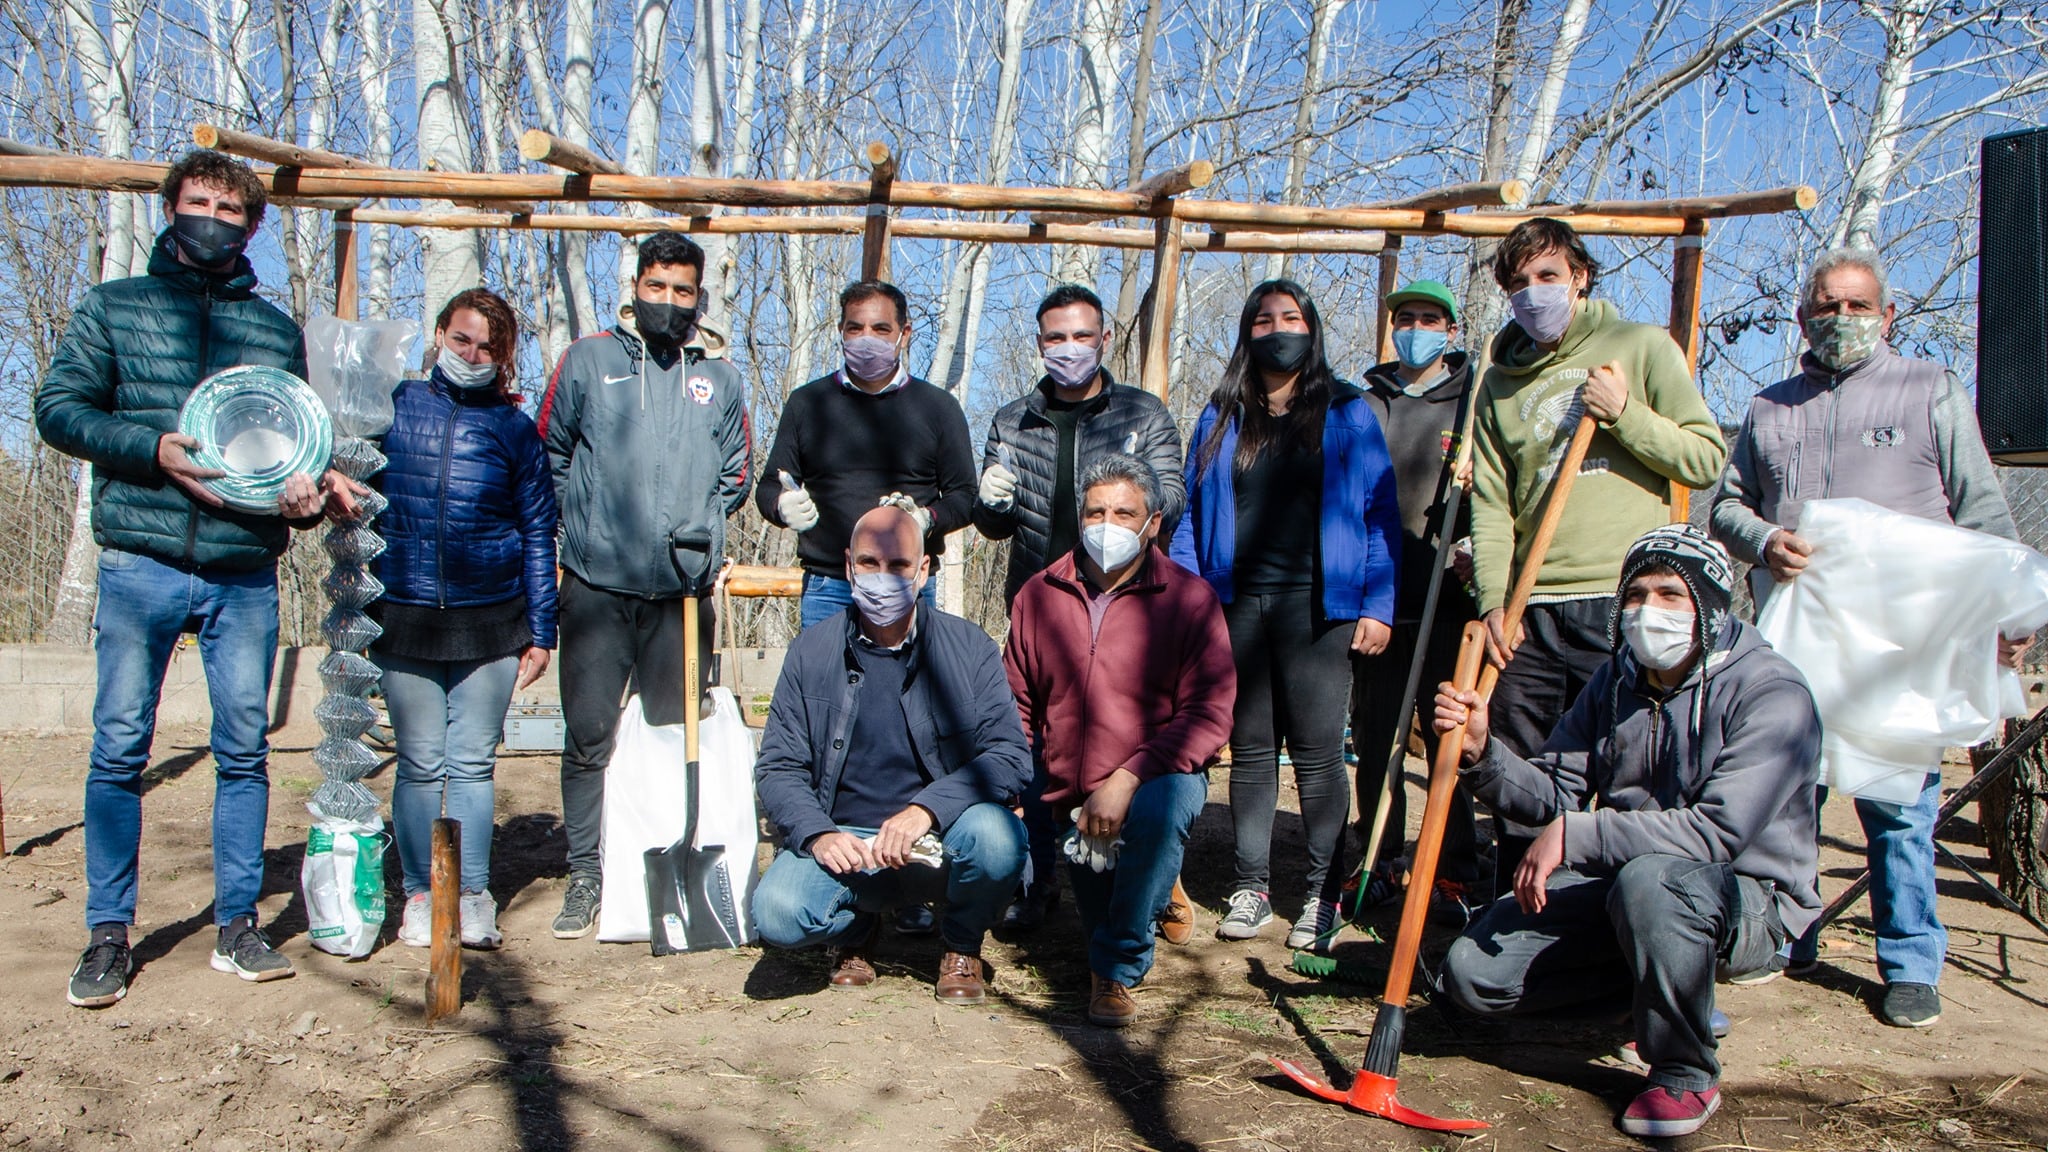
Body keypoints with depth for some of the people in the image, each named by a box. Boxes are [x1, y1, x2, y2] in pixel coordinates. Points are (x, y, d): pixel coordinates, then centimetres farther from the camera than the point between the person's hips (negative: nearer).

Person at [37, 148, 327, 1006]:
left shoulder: (278, 329, 13)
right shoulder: (111, 308, 9)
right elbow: (59, 406, 3)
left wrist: (306, 495, -6)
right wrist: (154, 448, -13)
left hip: (246, 574, 2)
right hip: (140, 564, -1)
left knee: (244, 751, 5)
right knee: (119, 751, 1)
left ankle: (237, 926, 16)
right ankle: (108, 934, 13)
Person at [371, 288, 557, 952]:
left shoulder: (514, 428, 6)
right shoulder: (393, 406, 7)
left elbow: (538, 532, 8)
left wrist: (540, 631, 5)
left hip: (490, 624, 0)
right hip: (404, 619, 0)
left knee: (473, 763, 3)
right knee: (420, 765, 4)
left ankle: (473, 898, 13)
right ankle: (419, 896, 16)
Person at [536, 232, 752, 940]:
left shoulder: (720, 379, 12)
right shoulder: (588, 360, 7)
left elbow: (735, 476, 20)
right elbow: (550, 452, 12)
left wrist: (696, 527, 7)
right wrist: (585, 520, 7)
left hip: (682, 588, 2)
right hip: (596, 584, -1)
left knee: (676, 735, 6)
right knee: (589, 735, -1)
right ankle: (585, 874, 9)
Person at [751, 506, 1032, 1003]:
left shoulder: (968, 647, -2)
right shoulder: (813, 650, 2)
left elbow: (1010, 755, -11)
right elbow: (777, 767, 2)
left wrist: (926, 809, -26)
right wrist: (818, 834, -18)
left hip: (940, 843, -1)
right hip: (842, 844, 1)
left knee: (996, 836, -33)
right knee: (777, 913, -28)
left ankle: (962, 946, 2)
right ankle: (855, 928, 11)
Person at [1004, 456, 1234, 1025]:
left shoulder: (1189, 598, -9)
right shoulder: (1039, 595, 2)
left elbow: (1208, 715, -17)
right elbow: (1016, 704, 8)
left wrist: (1127, 780, -28)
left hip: (1157, 780, -4)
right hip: (1068, 798, 4)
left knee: (1163, 807, -38)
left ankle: (1117, 969, -19)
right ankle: (1155, 895, 48)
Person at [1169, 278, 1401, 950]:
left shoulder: (1347, 413, 6)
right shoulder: (1221, 417, 15)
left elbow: (1378, 515, 2)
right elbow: (1192, 516, 15)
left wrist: (1378, 607, -7)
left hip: (1315, 605, -3)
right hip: (1236, 603, 3)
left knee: (1317, 751, -3)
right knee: (1249, 749, 8)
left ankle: (1322, 895, 7)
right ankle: (1252, 888, 16)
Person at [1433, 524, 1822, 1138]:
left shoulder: (1772, 694, -18)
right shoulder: (1617, 679, 3)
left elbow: (1718, 831, -29)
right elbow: (1556, 794, 0)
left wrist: (1573, 836, -30)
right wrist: (1483, 750, -20)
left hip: (1749, 899, -6)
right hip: (1622, 884, 6)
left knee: (1651, 879, -41)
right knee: (1473, 972, -8)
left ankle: (1685, 1075, -16)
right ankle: (1659, 983, 13)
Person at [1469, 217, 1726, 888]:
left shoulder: (1641, 347, 6)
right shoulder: (1501, 382, 15)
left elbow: (1707, 458, 2)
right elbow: (1490, 503, 8)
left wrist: (1624, 413, -10)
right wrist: (1493, 601, -4)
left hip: (1624, 604, -3)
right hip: (1528, 613, 3)